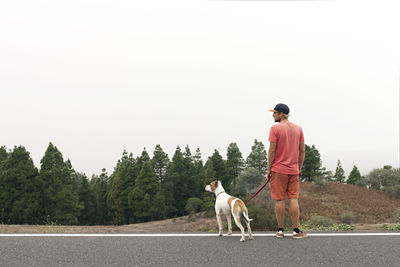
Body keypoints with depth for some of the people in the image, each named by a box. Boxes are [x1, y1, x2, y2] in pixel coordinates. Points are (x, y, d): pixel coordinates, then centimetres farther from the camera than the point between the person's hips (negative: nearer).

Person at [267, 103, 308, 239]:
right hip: (294, 170, 4)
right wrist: (299, 168, 17)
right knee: (293, 199, 5)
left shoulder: (275, 128, -8)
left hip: (278, 169, -4)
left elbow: (272, 151, -11)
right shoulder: (298, 128, 8)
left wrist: (269, 169, -3)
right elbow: (302, 151, 10)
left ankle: (280, 230, 7)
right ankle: (296, 230, 5)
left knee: (279, 200, 2)